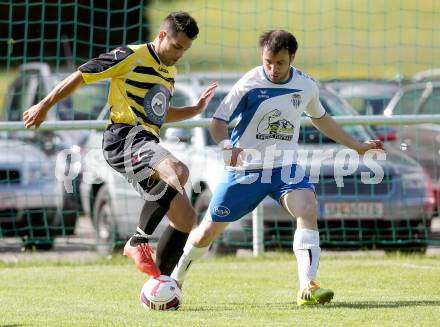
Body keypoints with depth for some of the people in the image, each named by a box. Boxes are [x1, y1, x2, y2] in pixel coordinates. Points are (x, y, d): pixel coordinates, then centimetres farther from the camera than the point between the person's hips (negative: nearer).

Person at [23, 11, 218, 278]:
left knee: (186, 217, 3)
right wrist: (44, 106, 3)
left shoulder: (170, 72, 21)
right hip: (125, 138, -9)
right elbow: (81, 75, 0)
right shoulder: (130, 57, -5)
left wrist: (196, 110, 22)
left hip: (148, 147, 9)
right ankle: (138, 241, -24)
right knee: (178, 173, -36)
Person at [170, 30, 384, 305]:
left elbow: (320, 118, 19)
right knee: (208, 231, 6)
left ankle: (307, 288, -32)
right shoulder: (249, 85, -14)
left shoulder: (306, 86, -1)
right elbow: (219, 121, -13)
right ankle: (175, 280, 33)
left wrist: (358, 146, 23)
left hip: (285, 167, 2)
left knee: (308, 209, -27)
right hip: (245, 168, -2)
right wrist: (227, 146, -35)